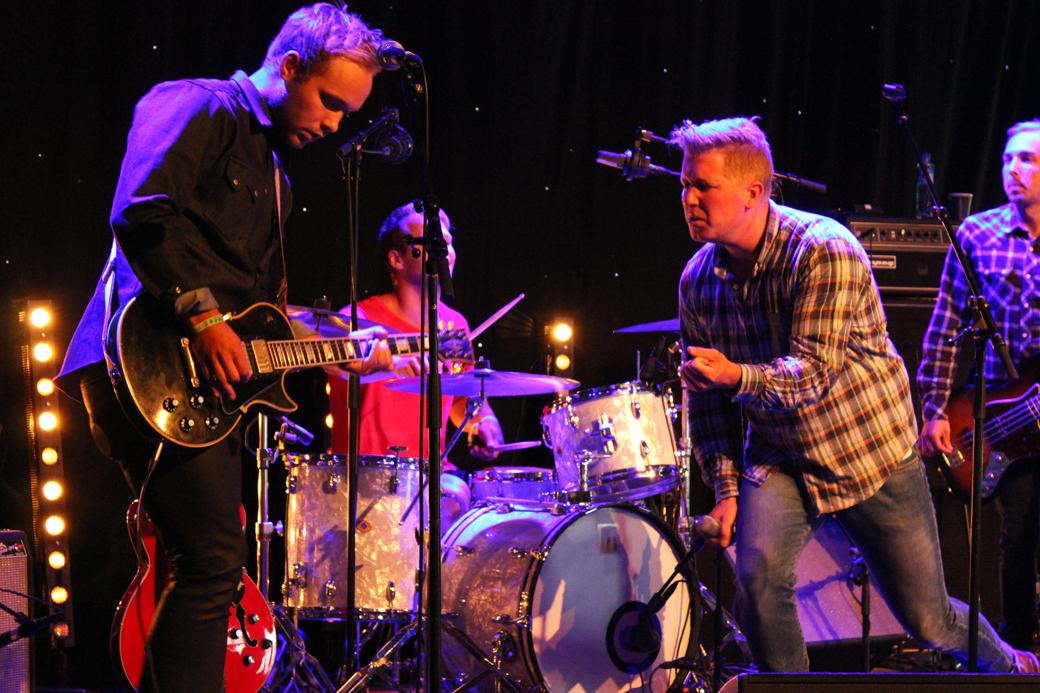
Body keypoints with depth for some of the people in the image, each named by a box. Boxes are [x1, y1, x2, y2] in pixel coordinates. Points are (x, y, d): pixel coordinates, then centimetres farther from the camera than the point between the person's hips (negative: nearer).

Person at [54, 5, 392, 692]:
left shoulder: (272, 173, 27)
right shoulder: (200, 108, -2)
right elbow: (140, 214, -19)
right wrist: (201, 315, -21)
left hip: (213, 376, 10)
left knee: (209, 561, 9)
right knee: (214, 557, -18)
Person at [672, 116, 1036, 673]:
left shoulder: (825, 252, -23)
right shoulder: (698, 281, -5)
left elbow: (813, 375, -29)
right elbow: (706, 397, 5)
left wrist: (737, 375, -46)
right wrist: (725, 487, -4)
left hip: (871, 455, -4)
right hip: (779, 459, 4)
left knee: (928, 621, 6)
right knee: (757, 570, -25)